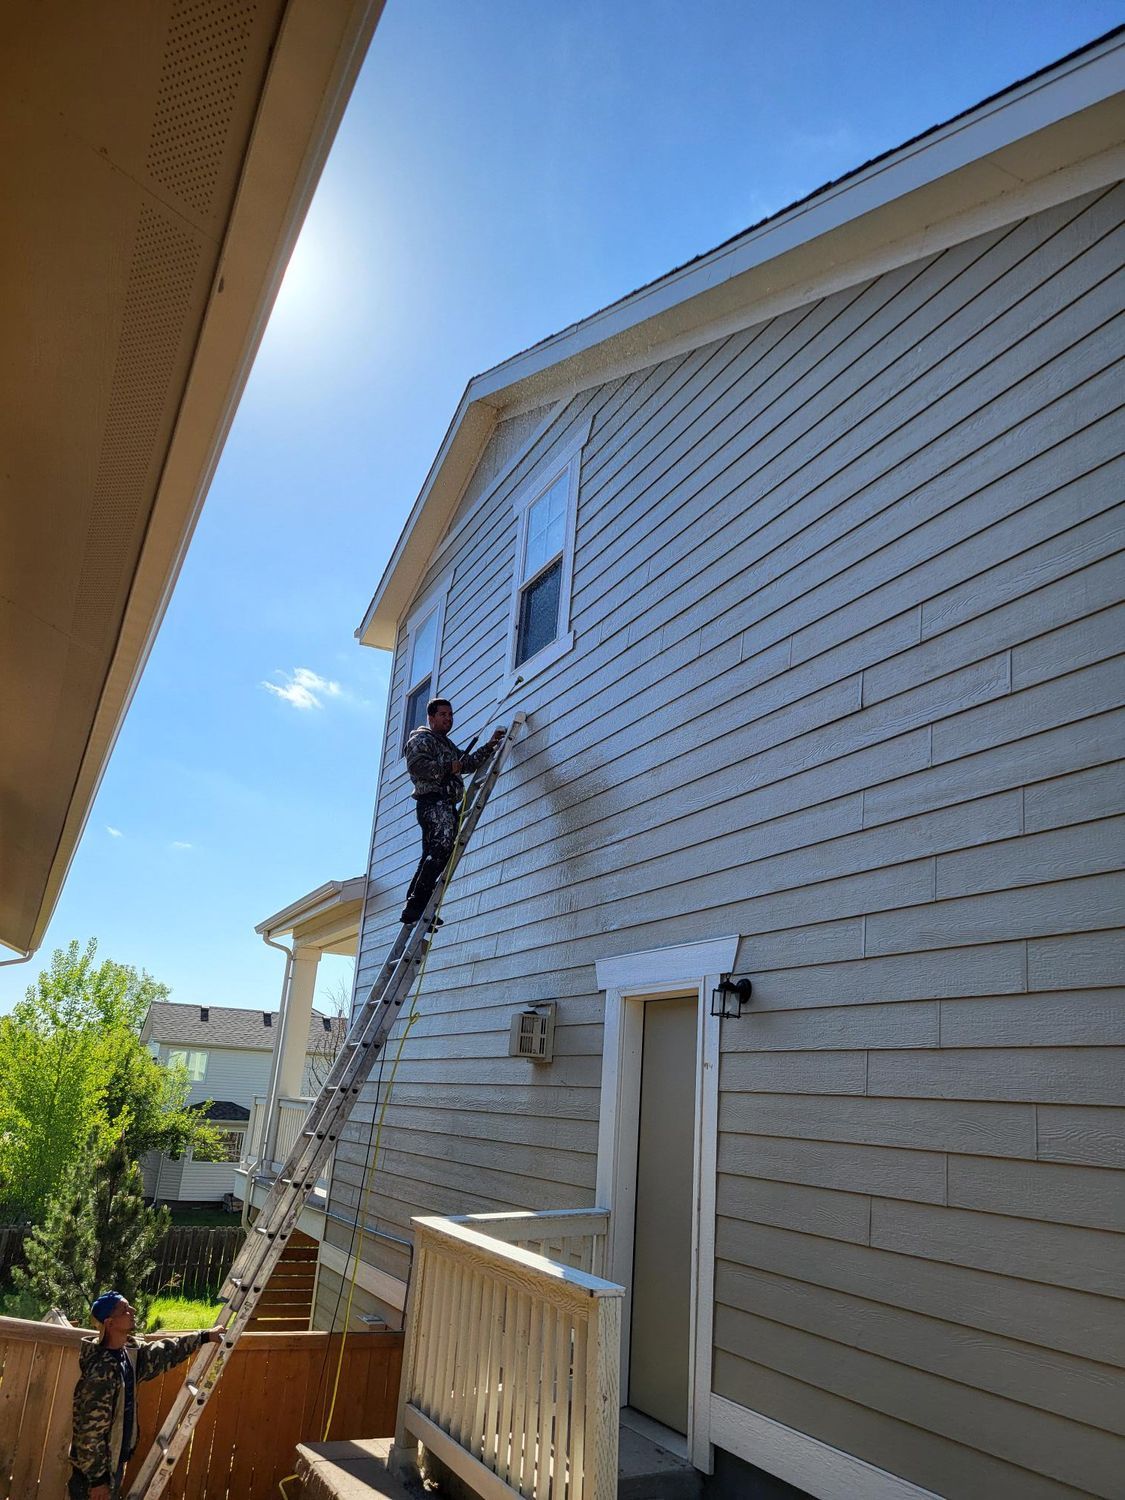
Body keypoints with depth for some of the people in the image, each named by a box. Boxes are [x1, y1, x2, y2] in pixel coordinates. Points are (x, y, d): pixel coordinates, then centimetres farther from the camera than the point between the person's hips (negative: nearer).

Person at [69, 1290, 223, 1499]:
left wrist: (204, 1336, 17)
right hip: (94, 1467, -9)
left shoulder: (129, 1351, -1)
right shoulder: (102, 1370, -29)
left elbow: (163, 1352, 15)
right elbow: (91, 1430, -25)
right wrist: (97, 1478, -19)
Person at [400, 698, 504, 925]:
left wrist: (490, 745, 22)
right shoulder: (421, 739, 4)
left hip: (446, 805, 10)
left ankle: (413, 909, -1)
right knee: (442, 849, -25)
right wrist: (448, 768, -13)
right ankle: (416, 905, -30)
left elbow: (470, 763, 30)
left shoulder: (448, 745, 34)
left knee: (431, 858, 2)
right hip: (434, 802, -10)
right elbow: (416, 765, -13)